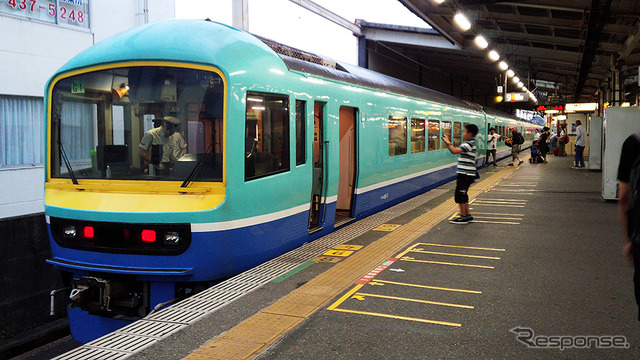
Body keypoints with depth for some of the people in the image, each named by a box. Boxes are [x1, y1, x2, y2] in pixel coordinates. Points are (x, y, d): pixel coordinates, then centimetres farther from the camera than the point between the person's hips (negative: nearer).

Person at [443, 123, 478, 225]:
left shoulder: (469, 144, -18)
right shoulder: (469, 143, 15)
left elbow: (454, 151, -26)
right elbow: (457, 150, 16)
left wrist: (448, 142, -14)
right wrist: (448, 143, 8)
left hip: (466, 174, -10)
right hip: (465, 173, 10)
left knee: (460, 194, -4)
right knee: (463, 194, 16)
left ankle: (463, 217, 2)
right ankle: (468, 215, 23)